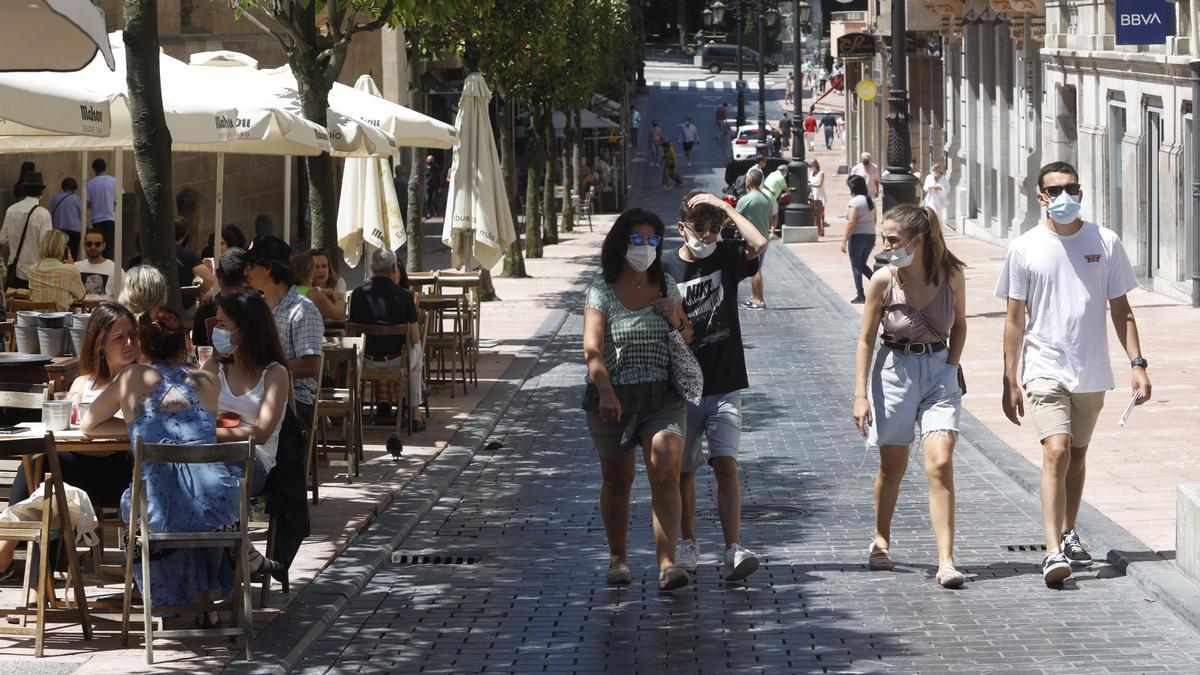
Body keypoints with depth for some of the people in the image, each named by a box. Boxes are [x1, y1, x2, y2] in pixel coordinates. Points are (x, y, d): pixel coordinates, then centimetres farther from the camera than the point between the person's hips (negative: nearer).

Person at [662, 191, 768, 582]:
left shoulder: (726, 257, 3)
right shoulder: (666, 268, -1)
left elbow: (759, 244, -19)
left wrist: (724, 208, -13)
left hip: (725, 388, 0)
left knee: (726, 465, -12)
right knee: (683, 471, 10)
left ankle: (734, 552, -20)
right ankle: (688, 545, 27)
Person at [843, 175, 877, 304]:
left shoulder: (855, 201, -15)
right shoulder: (871, 200, 8)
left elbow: (851, 223, -20)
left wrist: (844, 241, -17)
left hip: (857, 236, -7)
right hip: (871, 235, 7)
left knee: (856, 267, 3)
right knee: (863, 265, 21)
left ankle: (860, 296, 4)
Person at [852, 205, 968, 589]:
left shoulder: (951, 274, -8)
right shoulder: (883, 280, -11)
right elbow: (866, 340, -2)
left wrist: (951, 367, 1)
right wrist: (861, 394, -6)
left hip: (940, 373, 0)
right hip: (894, 370, 0)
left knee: (940, 465, -13)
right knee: (893, 467, 12)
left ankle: (946, 562, -16)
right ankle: (881, 541, 36)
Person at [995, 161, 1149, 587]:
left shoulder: (1105, 243, 3)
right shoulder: (1025, 249, -1)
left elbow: (1120, 310, 8)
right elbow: (1015, 320, 3)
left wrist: (1137, 364, -1)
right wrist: (1010, 382, 0)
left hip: (1092, 372, 3)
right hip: (1045, 369, -3)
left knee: (1077, 456, 14)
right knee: (1056, 451, -17)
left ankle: (1068, 533, 31)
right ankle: (1053, 551, -23)